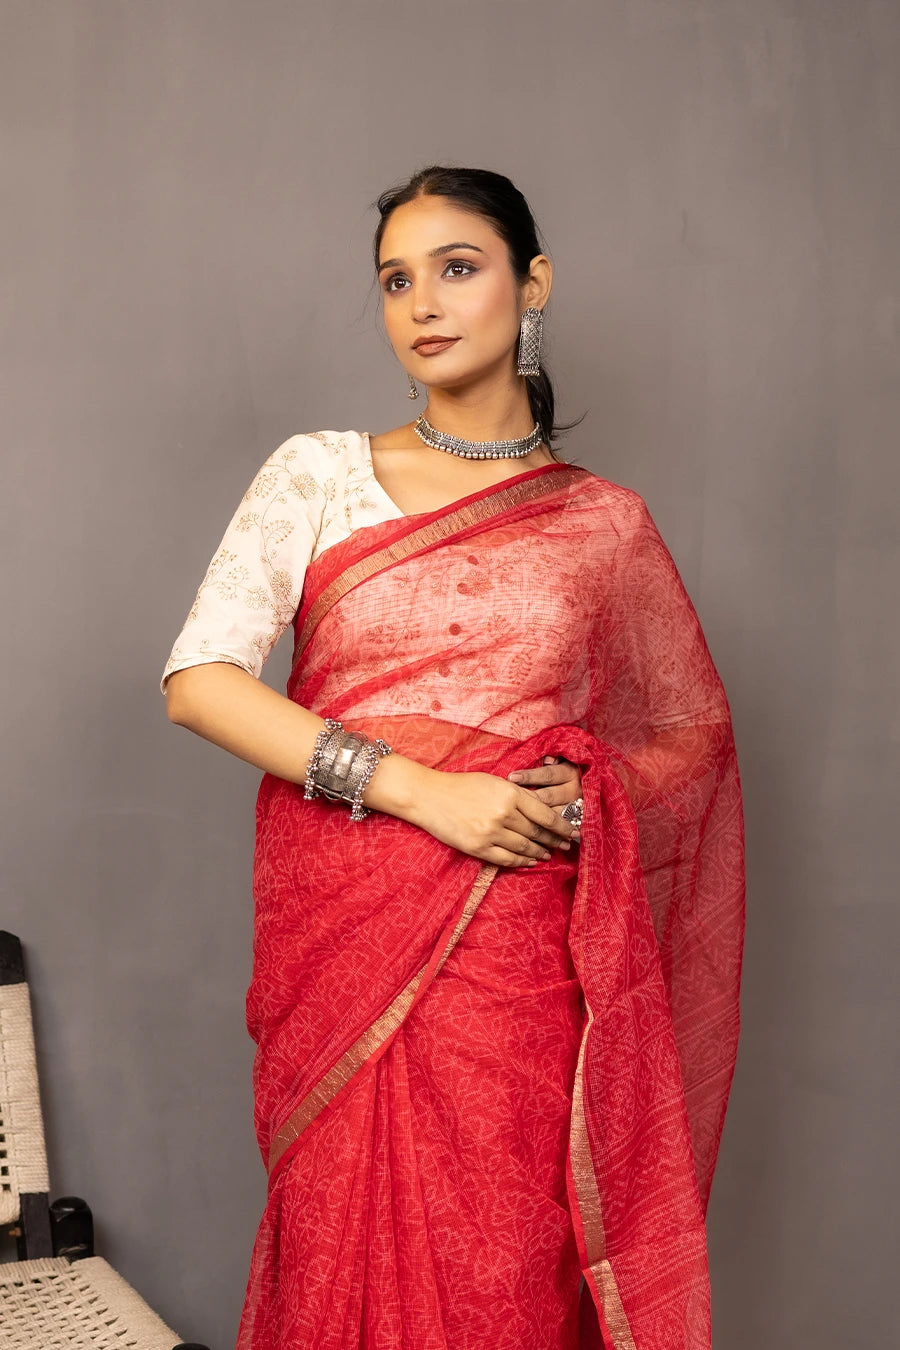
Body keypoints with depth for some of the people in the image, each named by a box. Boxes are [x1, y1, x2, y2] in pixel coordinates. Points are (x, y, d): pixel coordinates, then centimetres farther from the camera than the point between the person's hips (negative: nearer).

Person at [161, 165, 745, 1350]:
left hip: (513, 958, 0)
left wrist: (589, 796, -8)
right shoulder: (317, 473, 5)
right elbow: (196, 680, -6)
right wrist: (420, 791, -14)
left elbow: (694, 738, 14)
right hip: (338, 942, 0)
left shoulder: (604, 524, 6)